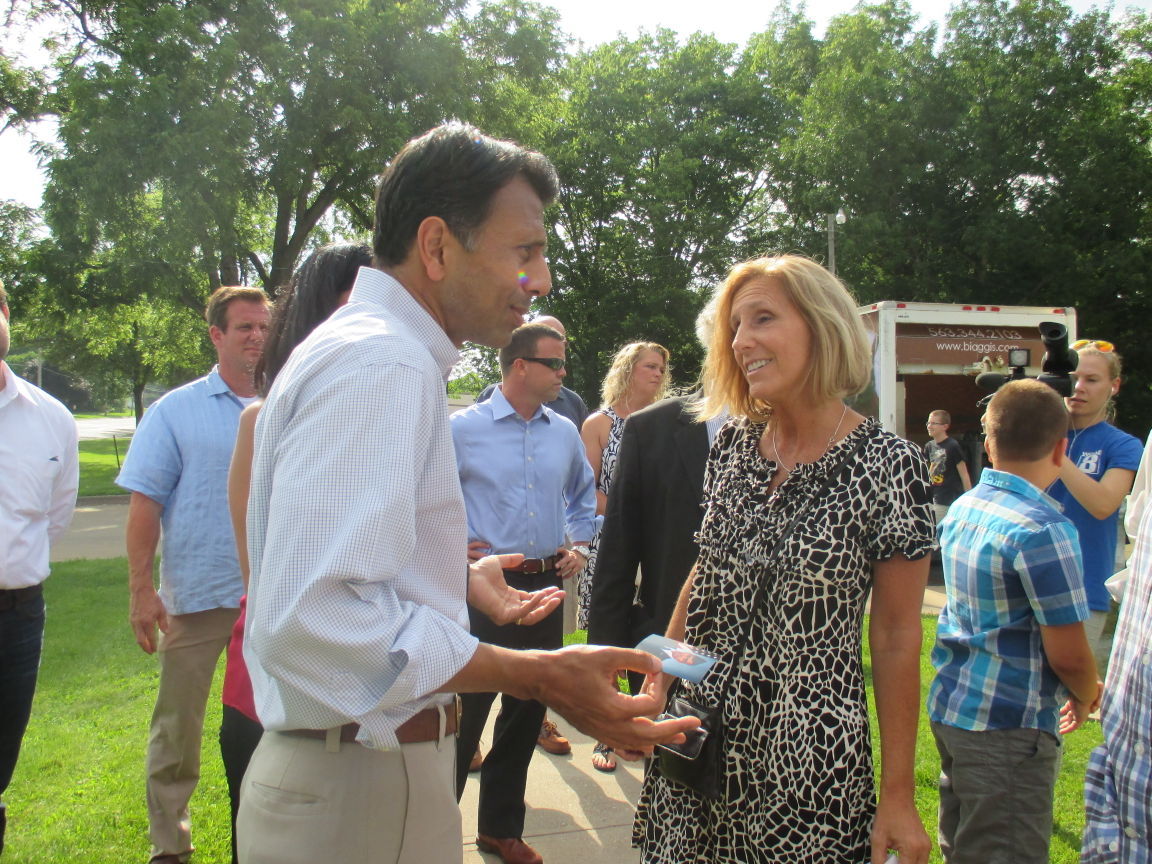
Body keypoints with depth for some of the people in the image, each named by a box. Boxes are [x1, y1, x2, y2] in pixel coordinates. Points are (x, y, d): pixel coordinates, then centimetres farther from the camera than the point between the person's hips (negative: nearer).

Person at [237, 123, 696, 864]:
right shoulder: (383, 365, -22)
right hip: (361, 788, -10)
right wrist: (539, 677, -28)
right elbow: (312, 620, -31)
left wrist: (458, 583, 21)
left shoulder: (368, 351, 13)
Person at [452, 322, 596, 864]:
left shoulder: (564, 433, 9)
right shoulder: (463, 428, -5)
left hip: (546, 586, 5)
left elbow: (583, 495, 25)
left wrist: (578, 543, 12)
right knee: (464, 711, -1)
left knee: (528, 709, 14)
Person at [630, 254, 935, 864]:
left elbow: (897, 637, -9)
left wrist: (898, 792, -6)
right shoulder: (733, 444, 1)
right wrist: (656, 683, 8)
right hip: (699, 733, 4)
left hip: (810, 754, -4)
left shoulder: (888, 464, -12)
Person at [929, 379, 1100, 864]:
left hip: (949, 706, 8)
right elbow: (1068, 656, -16)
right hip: (1008, 728, -8)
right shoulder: (1043, 529, -19)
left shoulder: (961, 509, 5)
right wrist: (1087, 697, 3)